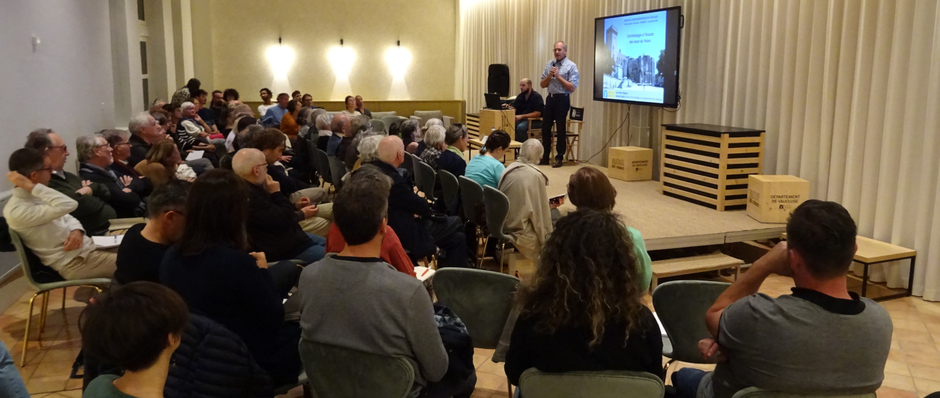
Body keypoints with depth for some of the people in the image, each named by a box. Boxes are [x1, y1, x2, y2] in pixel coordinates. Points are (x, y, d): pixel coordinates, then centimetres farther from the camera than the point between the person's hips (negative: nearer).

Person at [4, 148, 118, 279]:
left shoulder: (35, 195, 7)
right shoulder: (16, 210, -21)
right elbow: (66, 206, -32)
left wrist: (77, 231, -8)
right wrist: (30, 186, -26)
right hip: (75, 262, -9)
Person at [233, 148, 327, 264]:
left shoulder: (251, 188, 2)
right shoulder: (250, 197, -33)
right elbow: (285, 219, -27)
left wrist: (295, 207, 7)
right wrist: (276, 192, -16)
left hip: (284, 235, 11)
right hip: (281, 247, -11)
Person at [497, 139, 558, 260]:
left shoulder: (509, 169, 0)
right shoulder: (535, 176, -17)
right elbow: (540, 214, -13)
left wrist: (548, 206, 19)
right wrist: (545, 241, 0)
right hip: (519, 234, -7)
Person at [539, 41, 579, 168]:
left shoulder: (571, 66, -6)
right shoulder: (549, 64, 9)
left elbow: (572, 87, -13)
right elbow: (542, 84, 9)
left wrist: (558, 76, -15)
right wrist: (550, 75, -8)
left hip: (562, 99, -5)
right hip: (550, 98, 5)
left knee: (560, 129, 2)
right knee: (545, 128, 7)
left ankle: (559, 158, 13)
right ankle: (545, 157, 18)